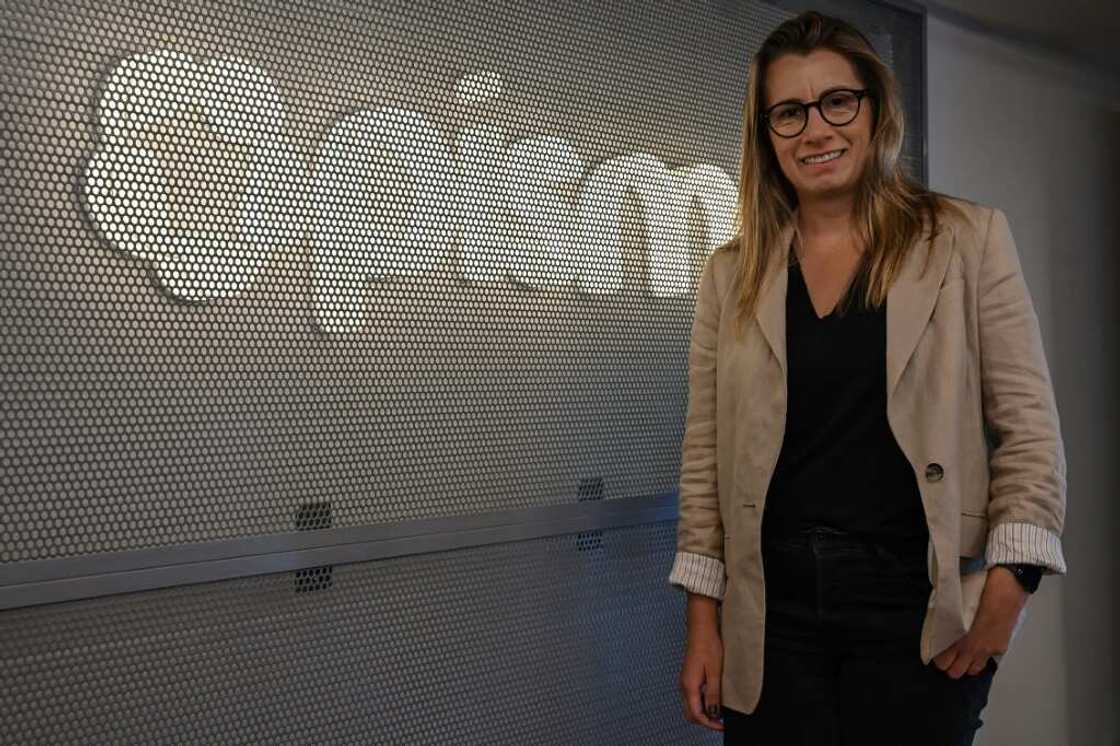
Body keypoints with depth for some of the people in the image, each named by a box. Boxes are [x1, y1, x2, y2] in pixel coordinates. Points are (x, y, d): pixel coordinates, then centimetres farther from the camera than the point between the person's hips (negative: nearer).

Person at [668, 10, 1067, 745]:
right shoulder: (730, 273, 5)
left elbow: (1030, 427, -1)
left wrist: (1007, 587, -10)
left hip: (918, 607, -1)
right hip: (772, 611, 2)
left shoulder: (971, 239, 1)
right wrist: (703, 623, 3)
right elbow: (706, 457, 5)